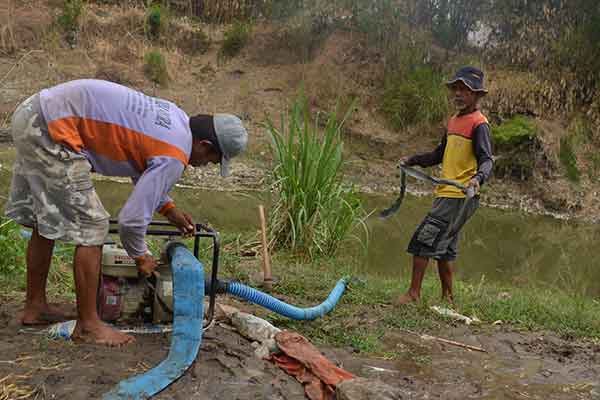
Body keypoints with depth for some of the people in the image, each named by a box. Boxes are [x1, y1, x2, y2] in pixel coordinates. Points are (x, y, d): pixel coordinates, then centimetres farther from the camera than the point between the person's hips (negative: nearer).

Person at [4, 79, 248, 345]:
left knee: (46, 222, 19)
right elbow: (132, 218, -15)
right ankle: (88, 326, 4)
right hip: (53, 129, -10)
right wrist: (140, 256, 4)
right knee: (90, 227, -5)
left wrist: (169, 209, 24)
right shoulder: (174, 158, -16)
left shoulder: (175, 117, 11)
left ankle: (35, 306, 33)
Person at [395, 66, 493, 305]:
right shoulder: (453, 122, 17)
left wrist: (478, 178, -39)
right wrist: (413, 161, 32)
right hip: (447, 195, 9)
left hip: (460, 196, -9)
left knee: (423, 240, -11)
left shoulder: (479, 124, -9)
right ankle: (447, 298, 21)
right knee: (444, 248, 12)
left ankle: (413, 294, -2)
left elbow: (486, 160, -19)